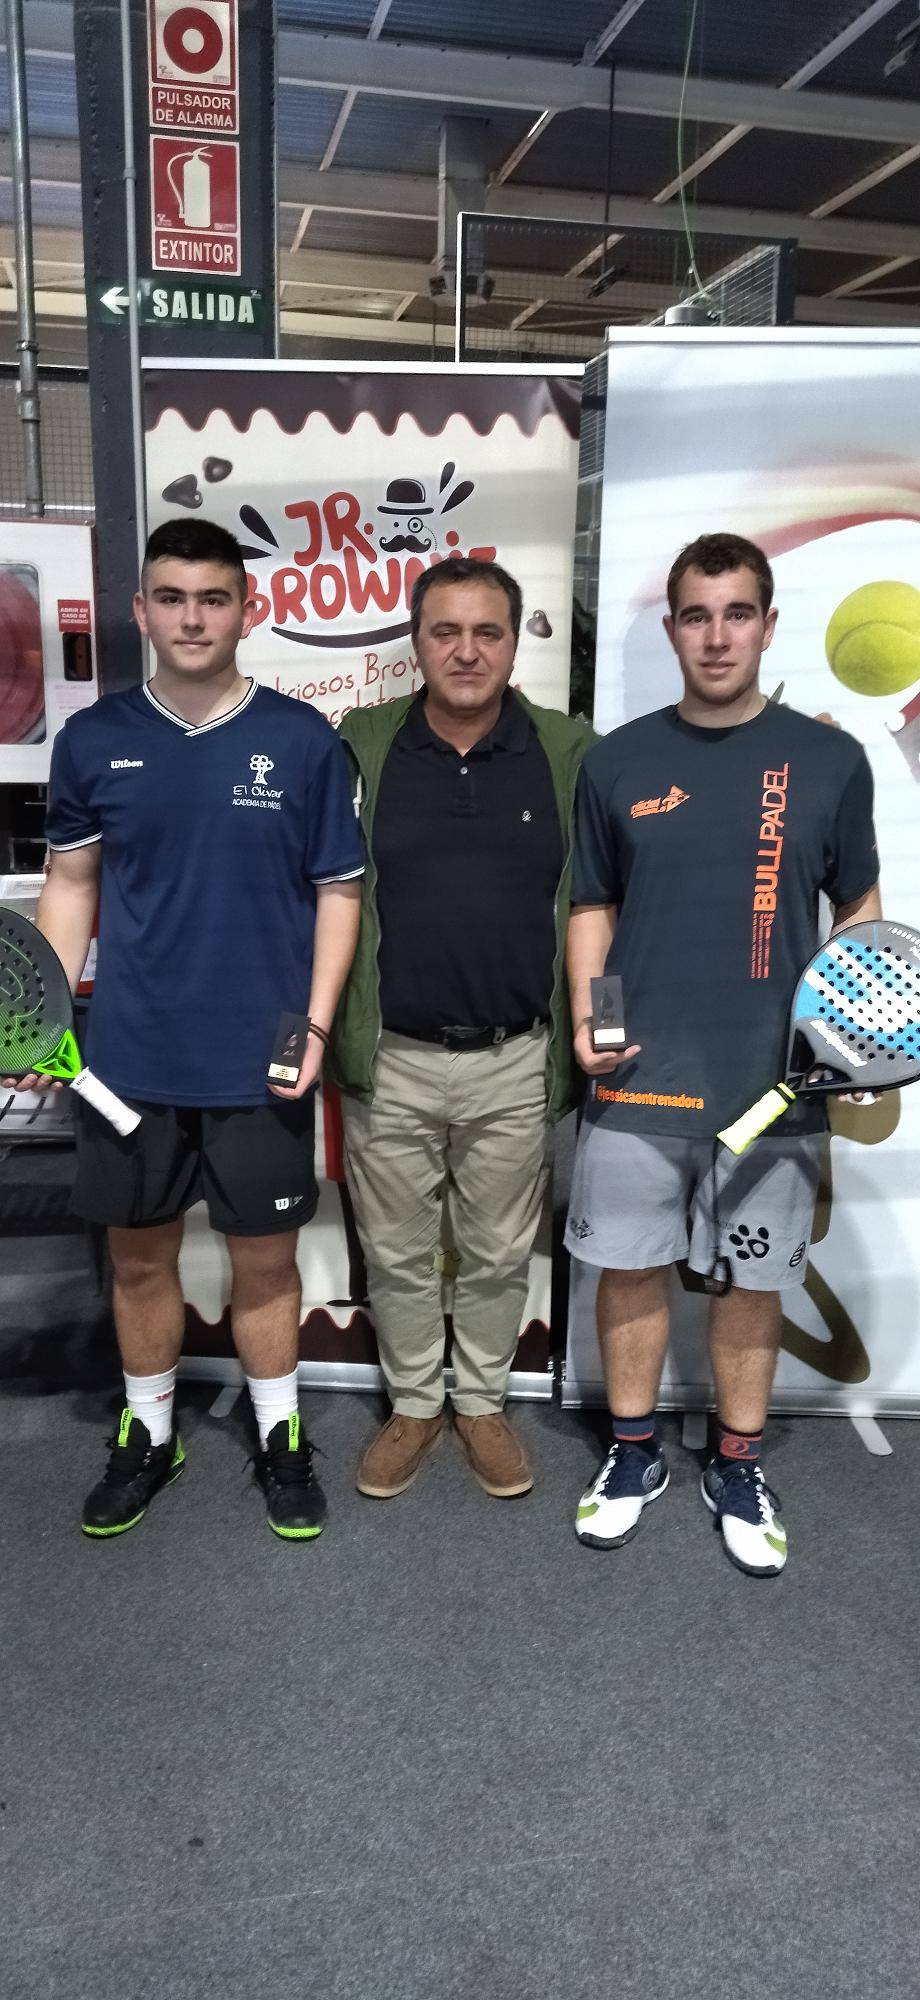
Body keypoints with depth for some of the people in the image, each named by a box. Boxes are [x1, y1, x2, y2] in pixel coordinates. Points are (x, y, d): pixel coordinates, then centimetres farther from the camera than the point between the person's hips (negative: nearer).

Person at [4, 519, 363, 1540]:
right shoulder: (92, 739, 1)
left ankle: (280, 1436, 33)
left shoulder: (304, 740, -4)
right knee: (138, 1255, 15)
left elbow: (338, 890, 0)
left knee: (265, 1260, 11)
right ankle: (147, 1434, 37)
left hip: (260, 1064, -2)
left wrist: (315, 1023, -9)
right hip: (129, 1059, 2)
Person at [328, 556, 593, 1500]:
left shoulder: (569, 753, -2)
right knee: (397, 1254, 15)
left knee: (498, 1255, 16)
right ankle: (414, 1403, 37)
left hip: (515, 1065, 0)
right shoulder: (358, 748, -2)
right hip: (389, 1061, 0)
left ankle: (483, 1403, 38)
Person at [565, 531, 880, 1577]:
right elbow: (593, 905, 9)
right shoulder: (618, 760, 2)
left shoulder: (828, 760, 1)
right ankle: (633, 1453, 32)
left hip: (773, 1080, 0)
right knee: (630, 1266, 10)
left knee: (751, 1281, 12)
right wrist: (585, 1021, -5)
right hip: (638, 1073, 1)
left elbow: (860, 907, 9)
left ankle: (737, 1470, 32)